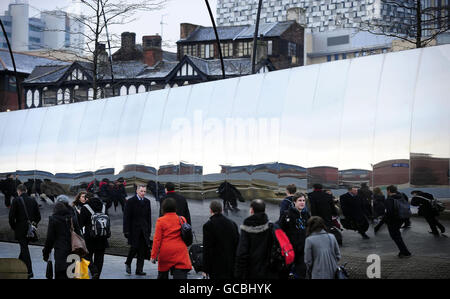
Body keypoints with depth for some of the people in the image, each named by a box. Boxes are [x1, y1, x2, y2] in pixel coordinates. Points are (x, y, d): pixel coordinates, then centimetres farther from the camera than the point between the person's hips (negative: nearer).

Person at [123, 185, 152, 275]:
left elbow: (149, 217, 14)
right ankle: (128, 263, 19)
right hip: (134, 229, -4)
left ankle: (139, 269, 4)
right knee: (134, 248, -8)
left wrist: (149, 230, 9)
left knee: (143, 249, -1)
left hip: (144, 230, 4)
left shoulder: (147, 202, 12)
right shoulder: (130, 202, -3)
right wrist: (126, 231, -10)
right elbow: (126, 217, -5)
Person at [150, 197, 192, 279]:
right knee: (181, 275, -8)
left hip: (165, 252, -1)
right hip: (180, 253, 1)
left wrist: (153, 255, -2)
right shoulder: (182, 219, 3)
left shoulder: (161, 221, -6)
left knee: (162, 275, 17)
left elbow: (157, 239, -6)